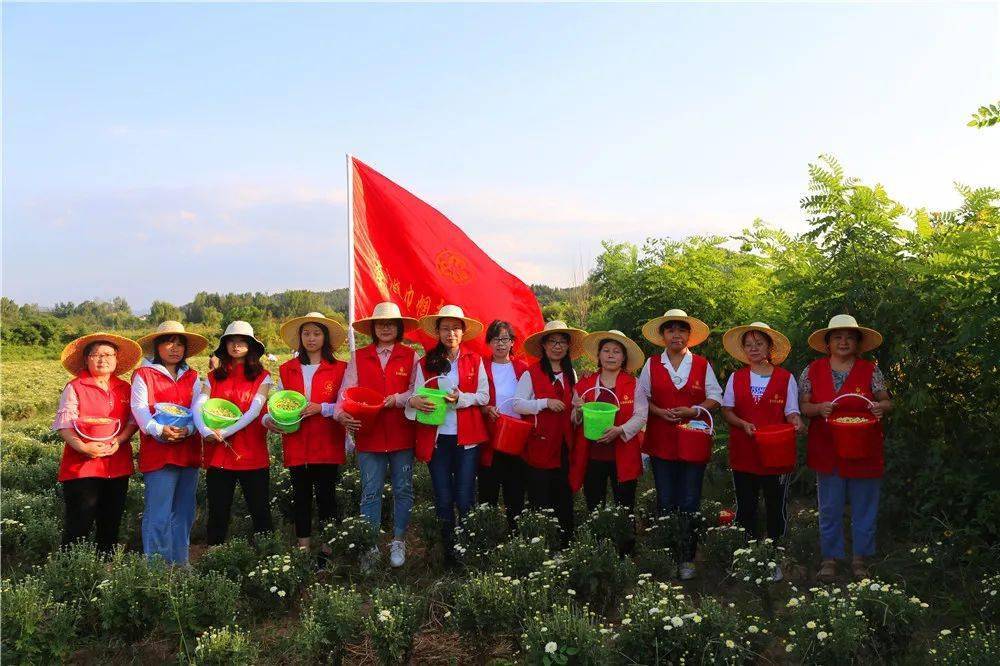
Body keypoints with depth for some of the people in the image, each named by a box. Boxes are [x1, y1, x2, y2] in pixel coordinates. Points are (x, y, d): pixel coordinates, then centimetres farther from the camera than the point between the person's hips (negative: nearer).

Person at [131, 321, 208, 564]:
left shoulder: (192, 376, 16)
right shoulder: (144, 374, 3)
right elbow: (139, 408, -8)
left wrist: (188, 429, -16)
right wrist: (159, 430, -25)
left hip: (189, 451, 5)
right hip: (158, 451, -5)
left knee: (184, 513, 11)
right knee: (158, 514, -6)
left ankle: (180, 563, 21)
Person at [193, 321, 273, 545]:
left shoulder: (262, 377, 3)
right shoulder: (213, 377, 11)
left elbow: (254, 411, -9)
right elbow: (197, 407, -3)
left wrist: (225, 432, -17)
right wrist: (206, 431, -22)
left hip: (252, 454, -2)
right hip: (218, 455, 2)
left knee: (260, 512, 2)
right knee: (218, 514, 8)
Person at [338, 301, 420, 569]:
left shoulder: (410, 356, 3)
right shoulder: (359, 357, 7)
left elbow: (417, 390, -3)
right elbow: (347, 390, 0)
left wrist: (396, 400, -18)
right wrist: (342, 414, -18)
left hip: (401, 434, 0)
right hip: (369, 434, 1)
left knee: (403, 489, 9)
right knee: (370, 492, 5)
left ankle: (398, 541, 24)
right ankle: (371, 546, 16)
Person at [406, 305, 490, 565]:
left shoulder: (475, 360, 4)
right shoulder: (425, 363, 5)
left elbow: (484, 396, 1)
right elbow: (417, 395, 0)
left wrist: (460, 399, -15)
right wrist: (416, 401, -23)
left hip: (466, 437, -1)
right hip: (436, 438, 1)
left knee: (465, 499, -1)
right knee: (443, 500, 8)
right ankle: (448, 551, 21)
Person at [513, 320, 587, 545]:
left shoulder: (571, 374, 12)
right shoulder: (531, 373, -5)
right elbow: (517, 404, -10)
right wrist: (545, 403, -19)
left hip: (564, 446, 5)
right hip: (540, 445, -5)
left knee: (564, 497, 10)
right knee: (540, 499, 0)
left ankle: (565, 542, 20)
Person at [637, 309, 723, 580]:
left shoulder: (702, 365, 3)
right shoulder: (651, 364, 4)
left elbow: (715, 397, 4)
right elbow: (642, 397, 6)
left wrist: (694, 410, -13)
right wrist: (660, 412, -11)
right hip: (661, 441, 1)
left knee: (690, 502, 2)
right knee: (665, 501, 7)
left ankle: (688, 558, 13)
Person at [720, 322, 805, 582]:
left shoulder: (786, 378, -1)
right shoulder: (736, 378, 5)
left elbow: (791, 413, -1)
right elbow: (726, 411, 4)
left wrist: (797, 423, -23)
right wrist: (743, 424, -15)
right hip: (744, 453, 2)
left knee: (776, 507, 9)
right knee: (745, 507, 10)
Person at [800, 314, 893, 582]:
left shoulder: (870, 371, 0)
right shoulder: (813, 371, 1)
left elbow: (887, 403, 4)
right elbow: (802, 406, 2)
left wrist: (881, 406, -20)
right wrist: (819, 409, -19)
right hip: (827, 451, 0)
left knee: (864, 506, 10)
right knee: (829, 507, 8)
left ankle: (860, 557, 25)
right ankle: (830, 557, 21)